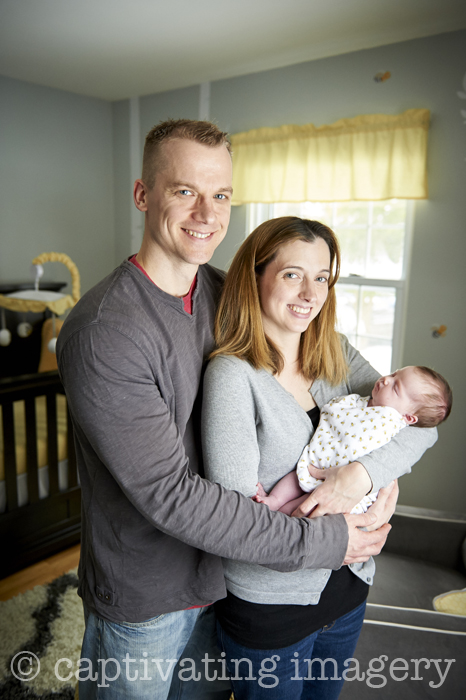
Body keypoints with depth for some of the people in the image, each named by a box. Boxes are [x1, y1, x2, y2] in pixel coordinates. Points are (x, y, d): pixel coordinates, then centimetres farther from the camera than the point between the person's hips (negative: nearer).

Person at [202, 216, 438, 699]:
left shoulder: (336, 356, -3)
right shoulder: (233, 374, -23)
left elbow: (421, 424, -8)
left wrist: (363, 474, -25)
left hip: (346, 589, 6)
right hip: (268, 602, -5)